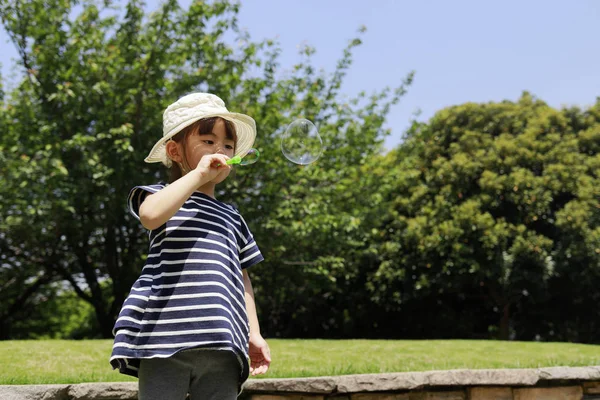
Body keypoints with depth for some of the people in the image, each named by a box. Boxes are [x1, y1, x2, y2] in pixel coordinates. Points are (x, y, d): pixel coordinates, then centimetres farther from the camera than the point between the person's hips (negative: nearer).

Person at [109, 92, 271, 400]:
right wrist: (199, 174, -7)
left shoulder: (232, 218, 26)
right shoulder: (163, 197, 11)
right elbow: (151, 216, -16)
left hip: (220, 346, 5)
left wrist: (254, 334, 19)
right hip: (164, 338, -4)